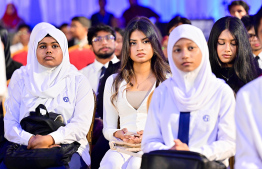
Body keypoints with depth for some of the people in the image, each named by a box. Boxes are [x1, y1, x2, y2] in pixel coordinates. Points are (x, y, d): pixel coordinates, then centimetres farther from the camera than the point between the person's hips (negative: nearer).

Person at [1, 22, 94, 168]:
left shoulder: (78, 81, 11)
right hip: (26, 149, 2)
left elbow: (81, 125, -1)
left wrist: (50, 139, -18)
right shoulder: (21, 78, 15)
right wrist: (30, 140, -14)